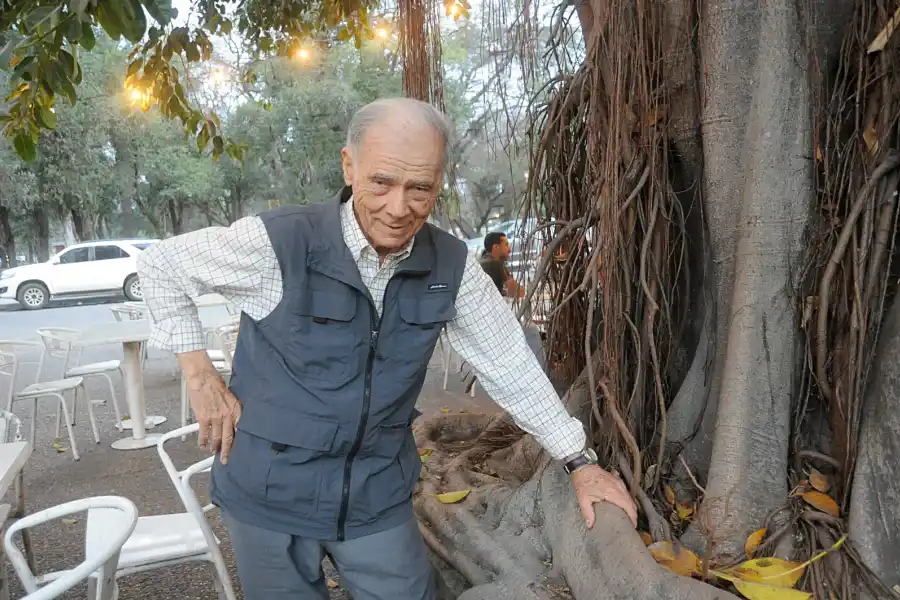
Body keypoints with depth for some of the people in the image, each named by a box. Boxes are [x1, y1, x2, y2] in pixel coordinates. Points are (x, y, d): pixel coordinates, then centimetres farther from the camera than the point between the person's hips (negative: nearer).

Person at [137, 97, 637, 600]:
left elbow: (509, 363, 0)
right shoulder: (279, 243, -19)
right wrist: (201, 376, -10)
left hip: (379, 499, 2)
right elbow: (161, 265, -5)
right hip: (271, 495, -2)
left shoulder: (451, 266, -9)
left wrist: (578, 461, 3)